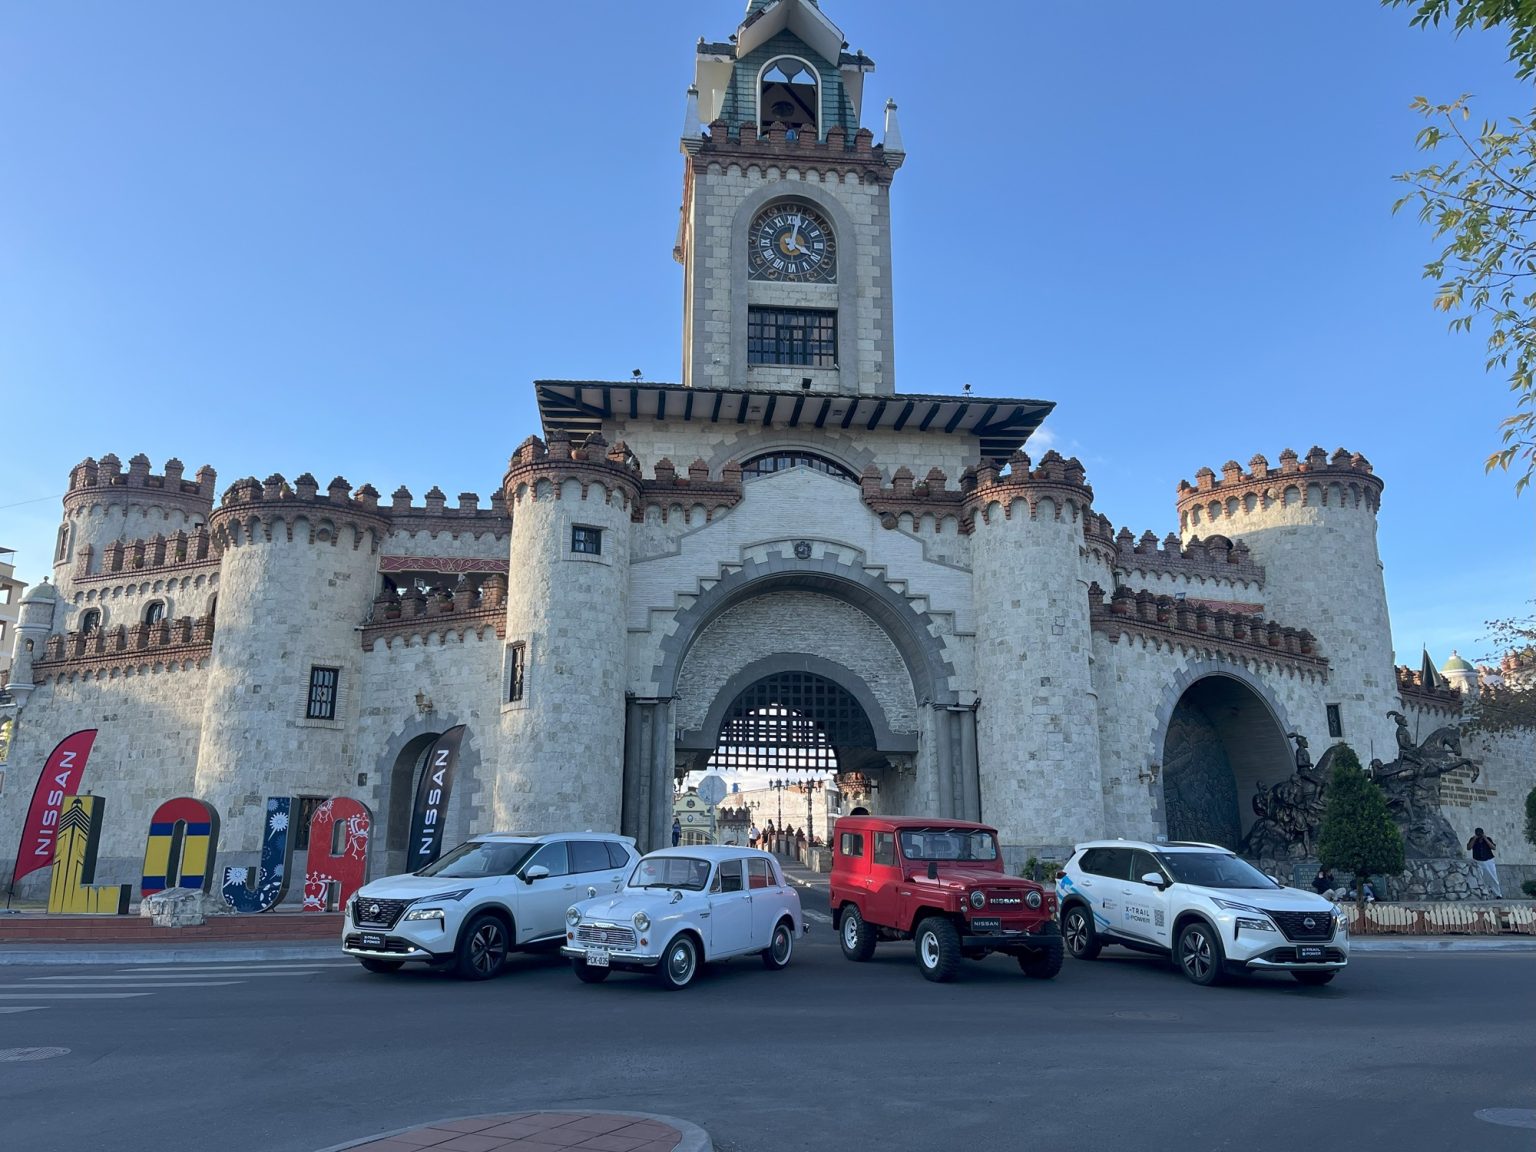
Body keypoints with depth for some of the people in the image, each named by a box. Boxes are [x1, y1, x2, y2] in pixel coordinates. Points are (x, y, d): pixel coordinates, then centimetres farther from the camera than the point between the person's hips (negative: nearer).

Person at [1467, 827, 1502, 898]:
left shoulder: (1488, 839, 1)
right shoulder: (1473, 840, 0)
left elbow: (1494, 847, -13)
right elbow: (1468, 848, -14)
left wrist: (1485, 839, -18)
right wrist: (1474, 839, -17)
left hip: (1489, 861, 0)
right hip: (1478, 862, 0)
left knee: (1493, 878, 2)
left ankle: (1498, 895, 11)